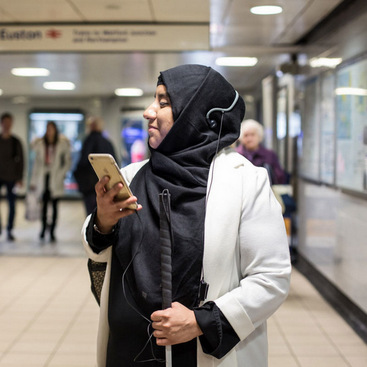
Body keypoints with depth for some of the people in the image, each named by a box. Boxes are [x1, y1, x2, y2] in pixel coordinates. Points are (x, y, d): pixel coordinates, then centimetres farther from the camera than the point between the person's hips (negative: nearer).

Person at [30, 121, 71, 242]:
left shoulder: (63, 143, 0)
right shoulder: (40, 144, 5)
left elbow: (68, 161, 6)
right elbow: (36, 162, 9)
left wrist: (62, 173, -5)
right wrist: (33, 181, 7)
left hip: (56, 178, -1)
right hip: (43, 176, 1)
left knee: (54, 205, -1)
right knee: (44, 203, 2)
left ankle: (52, 231, 4)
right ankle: (44, 227, 18)